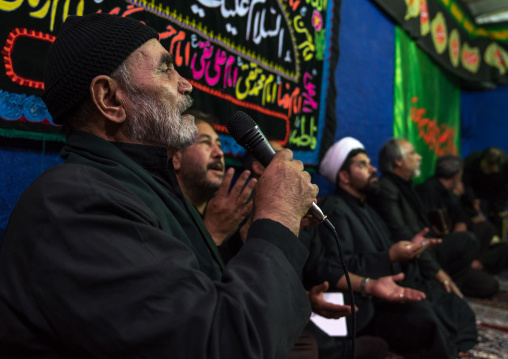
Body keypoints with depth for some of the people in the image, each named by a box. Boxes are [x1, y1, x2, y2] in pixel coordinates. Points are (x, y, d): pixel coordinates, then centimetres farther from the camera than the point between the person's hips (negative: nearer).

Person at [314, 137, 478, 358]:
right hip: (365, 304, -10)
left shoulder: (365, 208, 22)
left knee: (457, 309, 3)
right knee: (426, 321, -31)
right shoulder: (334, 208, -11)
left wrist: (410, 247, 5)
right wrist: (391, 256, -23)